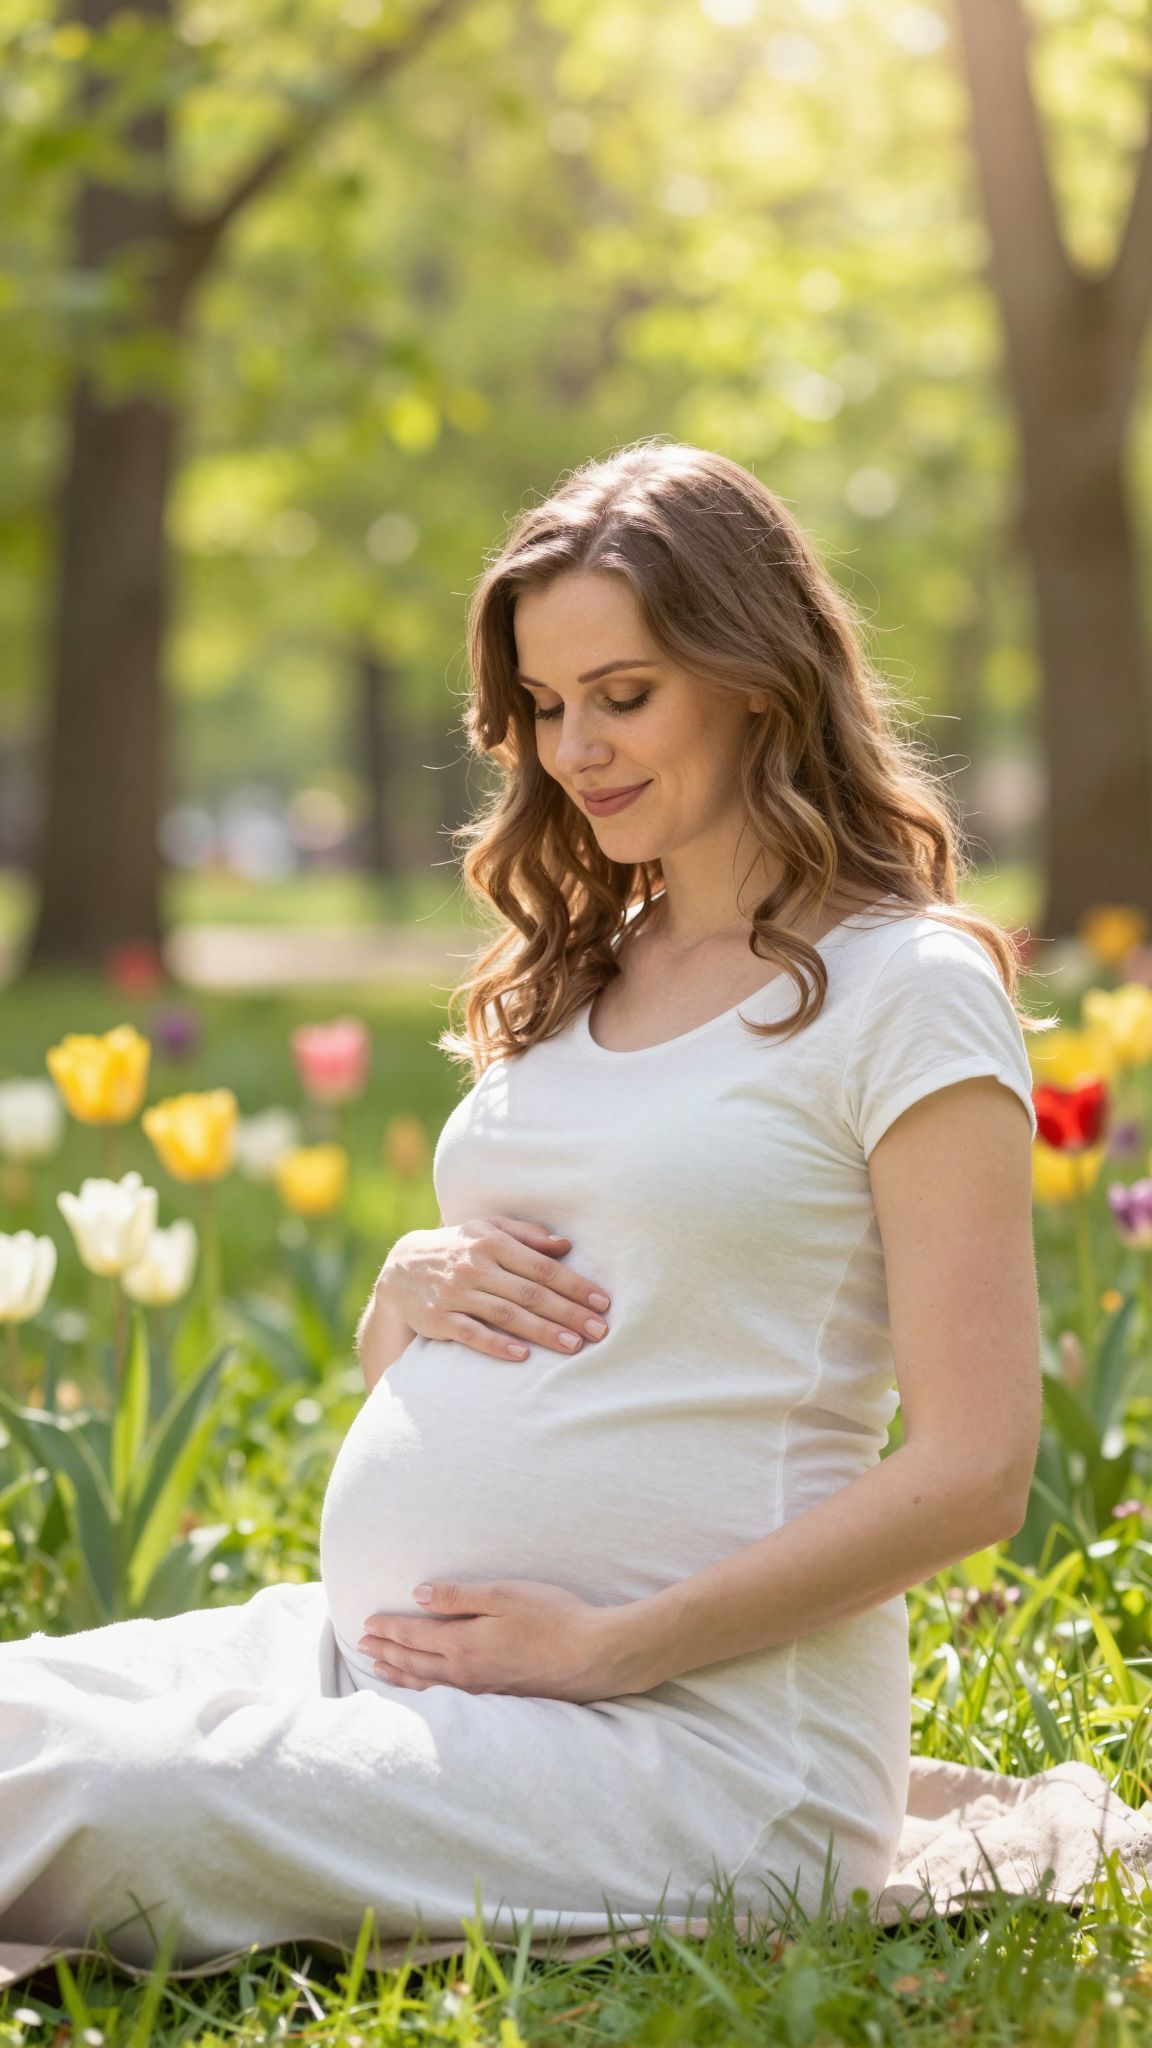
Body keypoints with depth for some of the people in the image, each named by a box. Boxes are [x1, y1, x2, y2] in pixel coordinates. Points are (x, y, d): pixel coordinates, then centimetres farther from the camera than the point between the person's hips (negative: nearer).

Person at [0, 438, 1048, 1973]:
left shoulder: (905, 987, -4)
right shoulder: (569, 980, 18)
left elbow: (972, 1470, -10)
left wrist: (601, 1647, -15)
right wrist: (411, 1288, 1)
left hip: (697, 1725, -7)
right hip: (372, 1644, 7)